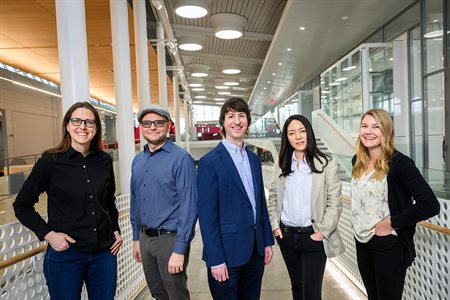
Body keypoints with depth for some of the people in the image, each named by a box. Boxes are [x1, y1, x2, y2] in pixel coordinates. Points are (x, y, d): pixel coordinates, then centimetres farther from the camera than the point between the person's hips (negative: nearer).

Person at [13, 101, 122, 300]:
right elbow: (22, 205, -1)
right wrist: (47, 234, -10)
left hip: (104, 253, 4)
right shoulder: (50, 161, -10)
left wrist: (116, 230, 8)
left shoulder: (104, 161, 0)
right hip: (65, 254, -3)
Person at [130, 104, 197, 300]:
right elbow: (135, 202, 13)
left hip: (169, 239, -6)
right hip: (145, 238, 6)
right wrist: (136, 238, 13)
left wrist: (179, 250, -19)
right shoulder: (137, 161, 6)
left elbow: (188, 206, -18)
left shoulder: (181, 159, -15)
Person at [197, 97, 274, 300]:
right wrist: (215, 259, -15)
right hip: (228, 252, -6)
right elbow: (207, 215, -14)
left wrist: (268, 241, 10)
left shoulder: (254, 159, 8)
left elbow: (261, 203, 12)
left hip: (256, 250, 6)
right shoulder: (210, 162, -13)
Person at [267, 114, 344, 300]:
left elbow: (334, 202, -8)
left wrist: (322, 232, -12)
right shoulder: (280, 165, 4)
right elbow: (273, 198, 9)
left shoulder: (326, 163, -7)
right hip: (286, 235, 4)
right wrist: (275, 226, 1)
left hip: (313, 236, -3)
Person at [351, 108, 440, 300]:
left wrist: (392, 223, -19)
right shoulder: (358, 161, 3)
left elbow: (430, 205, -24)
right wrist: (359, 223, 8)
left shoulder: (399, 162, -17)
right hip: (362, 241, 6)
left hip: (389, 244, -6)